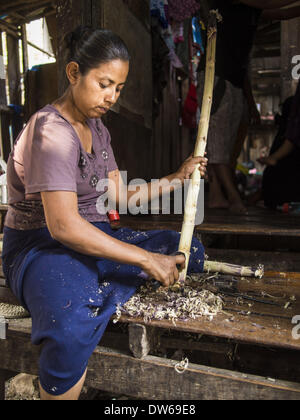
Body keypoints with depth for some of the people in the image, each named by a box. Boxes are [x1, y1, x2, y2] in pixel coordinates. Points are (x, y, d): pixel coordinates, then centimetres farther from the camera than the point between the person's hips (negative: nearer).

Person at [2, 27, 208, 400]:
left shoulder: (96, 129, 12)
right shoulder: (52, 130, -17)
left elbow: (118, 197, 11)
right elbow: (64, 225, -28)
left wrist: (177, 178, 4)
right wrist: (145, 260, -26)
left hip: (94, 235, 8)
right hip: (42, 245, -8)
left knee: (189, 251, -1)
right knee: (71, 334, -38)